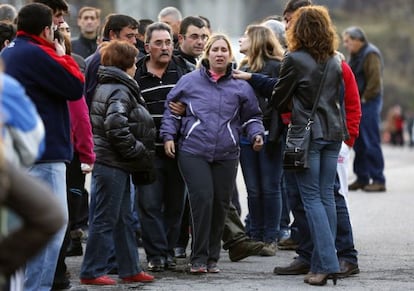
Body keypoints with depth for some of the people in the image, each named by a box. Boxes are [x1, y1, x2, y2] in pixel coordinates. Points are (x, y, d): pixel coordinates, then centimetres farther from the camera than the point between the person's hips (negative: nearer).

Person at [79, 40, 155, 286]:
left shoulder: (105, 87, 16)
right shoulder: (120, 92, -15)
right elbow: (116, 127, -27)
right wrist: (137, 150, -15)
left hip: (114, 163, 10)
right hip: (112, 164, -10)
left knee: (124, 219, 15)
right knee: (105, 220, -5)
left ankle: (130, 269, 22)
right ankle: (92, 272, 0)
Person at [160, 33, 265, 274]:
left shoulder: (240, 87, 11)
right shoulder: (189, 82, 7)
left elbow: (252, 116, 19)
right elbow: (171, 110, 13)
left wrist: (256, 134, 1)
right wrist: (169, 136, 3)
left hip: (226, 155, 3)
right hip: (193, 152, -2)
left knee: (221, 204, 3)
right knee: (202, 199, -14)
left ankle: (212, 258, 15)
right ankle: (199, 258, -7)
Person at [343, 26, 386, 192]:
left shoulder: (370, 54, -11)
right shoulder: (355, 56, 18)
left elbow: (375, 80, -19)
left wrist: (364, 98, -16)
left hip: (368, 103, -9)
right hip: (358, 104, 9)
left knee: (371, 143, -9)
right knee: (359, 143, 10)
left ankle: (378, 180, -6)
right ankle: (362, 178, 16)